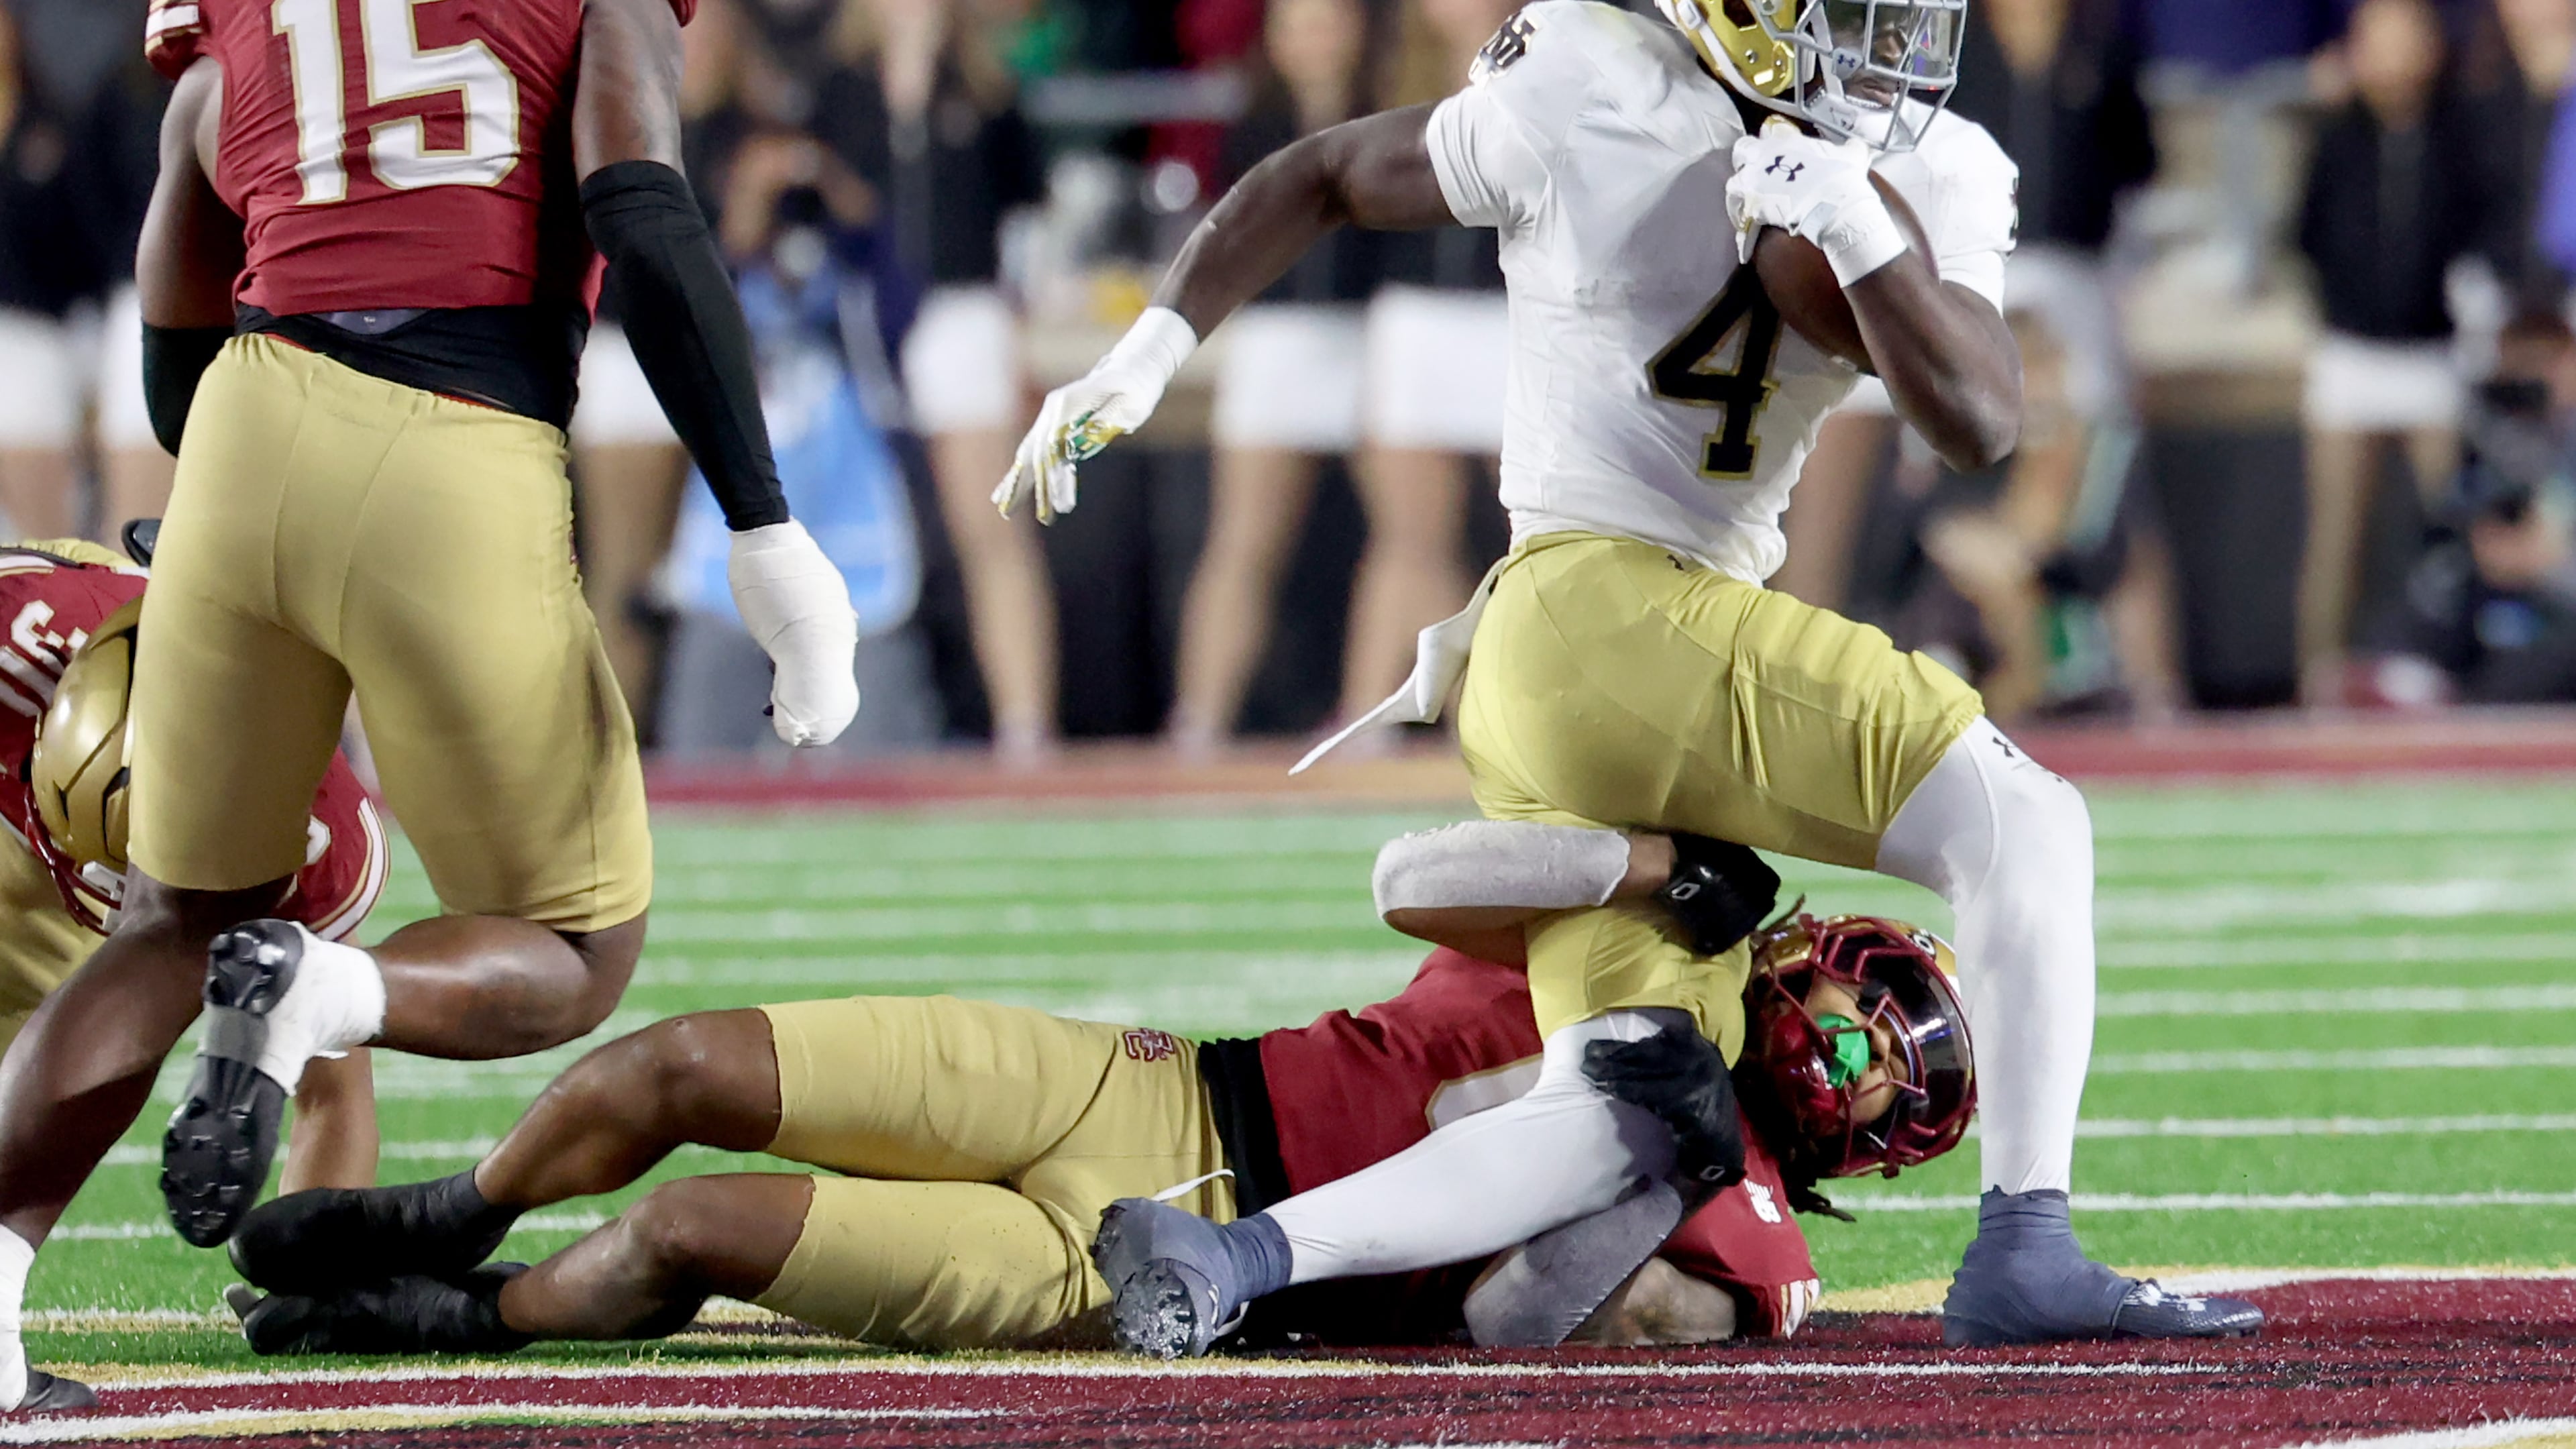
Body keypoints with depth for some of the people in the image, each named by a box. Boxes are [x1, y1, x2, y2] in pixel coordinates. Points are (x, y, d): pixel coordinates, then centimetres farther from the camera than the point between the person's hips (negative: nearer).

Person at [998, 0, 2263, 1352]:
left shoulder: (1931, 184, 9)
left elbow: (1979, 423, -6)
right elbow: (1324, 176, 8)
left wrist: (1864, 239, -20)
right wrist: (1152, 348, 4)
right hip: (1595, 613, -7)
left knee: (1626, 1118, -1)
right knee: (2023, 825, -15)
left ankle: (1230, 1258, -5)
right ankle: (2026, 1256, -17)